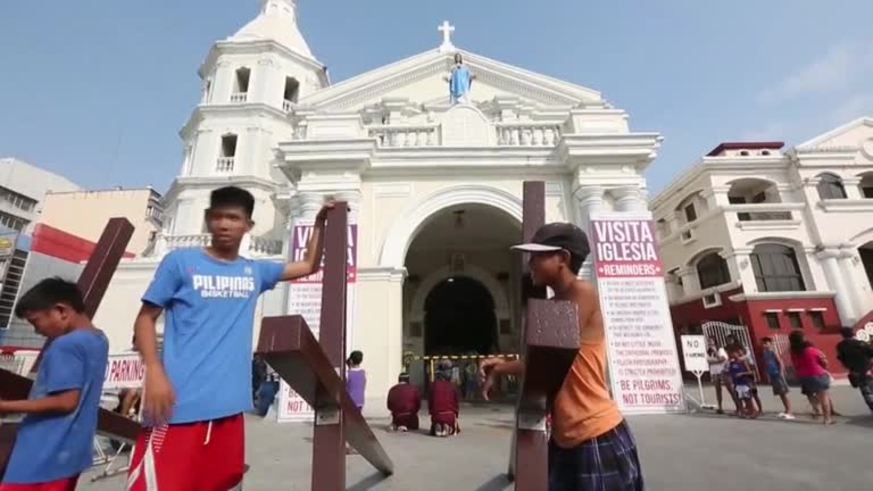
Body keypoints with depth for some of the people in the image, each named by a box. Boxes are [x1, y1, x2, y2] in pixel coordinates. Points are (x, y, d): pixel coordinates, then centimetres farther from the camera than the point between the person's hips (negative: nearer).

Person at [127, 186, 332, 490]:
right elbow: (146, 318, 2)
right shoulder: (180, 261, 1)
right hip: (178, 403, -4)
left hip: (229, 405, 4)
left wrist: (320, 222, 15)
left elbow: (309, 266, 20)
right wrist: (154, 372, -11)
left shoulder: (256, 271, 11)